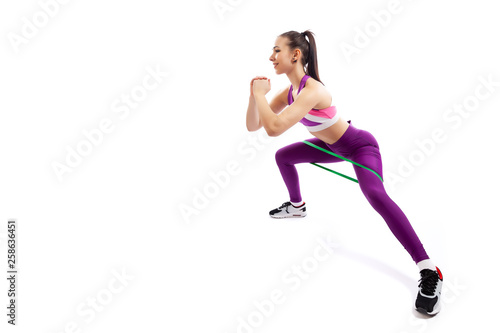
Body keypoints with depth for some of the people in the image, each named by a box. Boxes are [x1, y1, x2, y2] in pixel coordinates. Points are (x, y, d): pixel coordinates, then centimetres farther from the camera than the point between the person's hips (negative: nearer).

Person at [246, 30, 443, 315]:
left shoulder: (313, 90, -33)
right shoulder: (289, 92, -6)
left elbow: (274, 128, -45)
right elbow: (253, 126, -4)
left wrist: (260, 94, -30)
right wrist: (255, 95, -20)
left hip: (361, 147, -9)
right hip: (333, 146, 9)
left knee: (375, 194, -34)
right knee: (283, 156, 17)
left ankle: (430, 273, -33)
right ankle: (297, 207, 42)